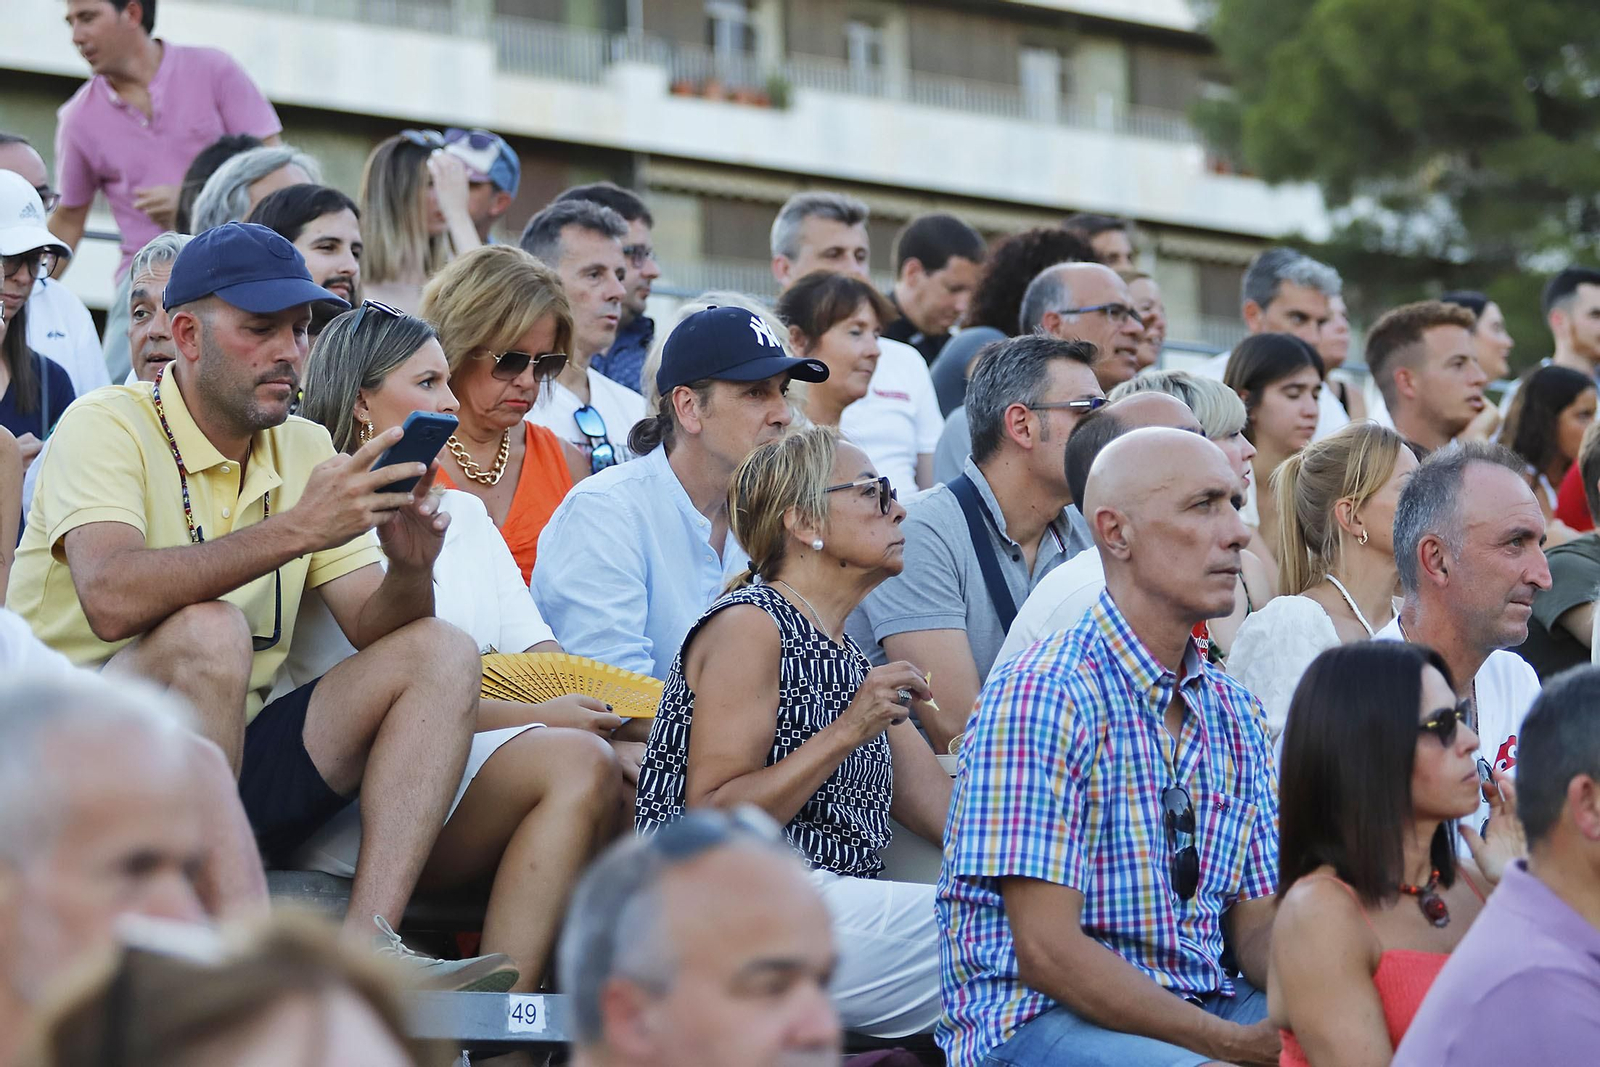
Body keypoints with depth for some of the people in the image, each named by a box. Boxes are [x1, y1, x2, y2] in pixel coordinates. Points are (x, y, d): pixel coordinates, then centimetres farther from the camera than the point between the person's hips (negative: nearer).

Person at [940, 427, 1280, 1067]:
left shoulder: (1233, 712, 12)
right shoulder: (1041, 698, -13)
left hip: (1199, 1005, 8)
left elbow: (1257, 927, 11)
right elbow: (1046, 952, -18)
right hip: (1039, 1015, -7)